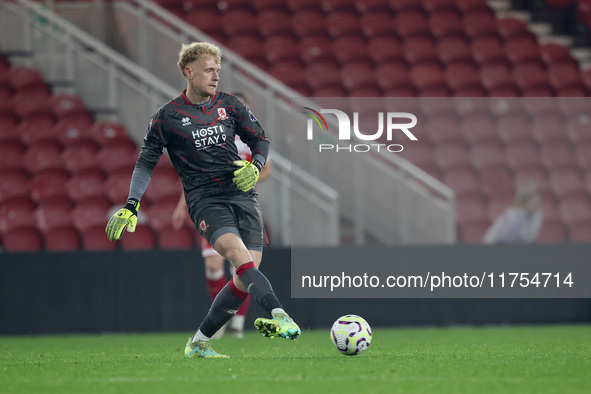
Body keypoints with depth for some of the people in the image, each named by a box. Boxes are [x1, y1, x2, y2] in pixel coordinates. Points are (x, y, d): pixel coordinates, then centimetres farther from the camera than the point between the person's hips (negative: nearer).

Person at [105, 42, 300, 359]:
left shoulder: (229, 106, 10)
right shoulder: (167, 118, 1)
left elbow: (260, 140, 19)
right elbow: (146, 163, 8)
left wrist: (255, 166, -2)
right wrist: (130, 207, 0)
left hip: (242, 195, 4)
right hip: (204, 200, -4)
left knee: (246, 278, -6)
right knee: (239, 255, -30)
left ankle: (198, 343, 7)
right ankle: (279, 316, -47)